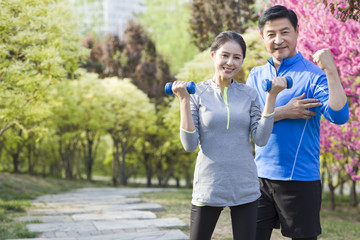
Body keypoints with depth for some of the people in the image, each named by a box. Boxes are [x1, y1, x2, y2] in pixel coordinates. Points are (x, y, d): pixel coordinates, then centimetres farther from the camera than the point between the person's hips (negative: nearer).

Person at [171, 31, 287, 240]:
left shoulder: (249, 94, 5)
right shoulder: (198, 93, -2)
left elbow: (261, 139, -5)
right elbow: (189, 145, -8)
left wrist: (272, 97, -8)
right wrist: (184, 101, -15)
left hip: (245, 188, 2)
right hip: (208, 188, -2)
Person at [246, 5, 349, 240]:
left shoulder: (313, 74, -6)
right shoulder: (256, 75, 9)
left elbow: (339, 116, -20)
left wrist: (331, 71, -27)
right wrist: (283, 112, -13)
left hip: (300, 179, -4)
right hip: (260, 176, 4)